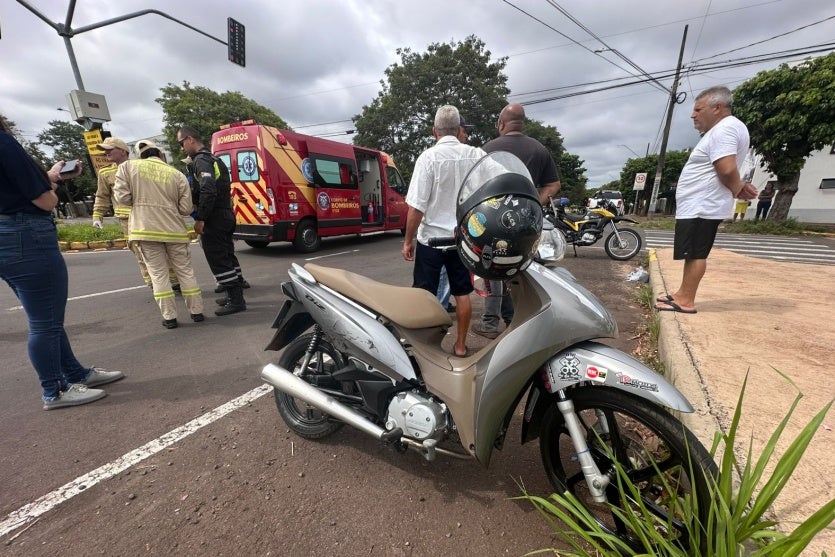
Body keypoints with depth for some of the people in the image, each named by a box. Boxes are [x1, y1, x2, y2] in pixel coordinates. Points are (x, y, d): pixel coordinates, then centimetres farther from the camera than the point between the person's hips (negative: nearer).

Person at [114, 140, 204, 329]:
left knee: (158, 274, 6)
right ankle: (196, 312, 15)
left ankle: (169, 317, 7)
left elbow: (123, 197, -2)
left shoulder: (128, 167, 3)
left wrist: (140, 203, 19)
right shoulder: (177, 174, 4)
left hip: (145, 229, 0)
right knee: (185, 271, 10)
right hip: (174, 230, 1)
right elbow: (185, 208, 2)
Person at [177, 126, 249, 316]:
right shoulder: (214, 159, 19)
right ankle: (236, 294, 24)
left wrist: (200, 219, -22)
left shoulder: (201, 161, -11)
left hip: (214, 219, -10)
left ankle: (236, 300, -3)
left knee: (219, 260, -6)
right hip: (226, 215, 10)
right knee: (227, 255, 16)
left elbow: (208, 191, -25)